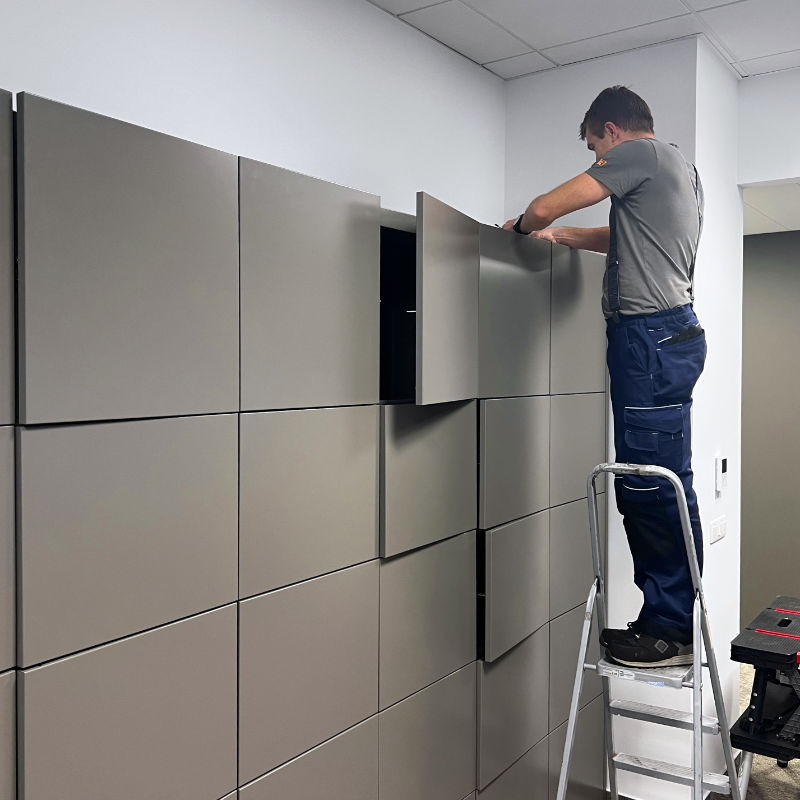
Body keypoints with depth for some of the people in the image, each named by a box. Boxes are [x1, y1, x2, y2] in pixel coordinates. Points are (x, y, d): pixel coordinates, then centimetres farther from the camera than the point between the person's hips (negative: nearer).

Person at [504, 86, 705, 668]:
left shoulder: (641, 153, -2)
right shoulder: (682, 168, 28)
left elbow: (547, 205, -4)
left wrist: (523, 225, 17)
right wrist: (558, 236, 33)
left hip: (650, 333, -10)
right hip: (668, 333, 10)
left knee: (653, 486, -10)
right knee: (655, 486, 9)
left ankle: (672, 631, -4)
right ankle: (666, 620, 13)